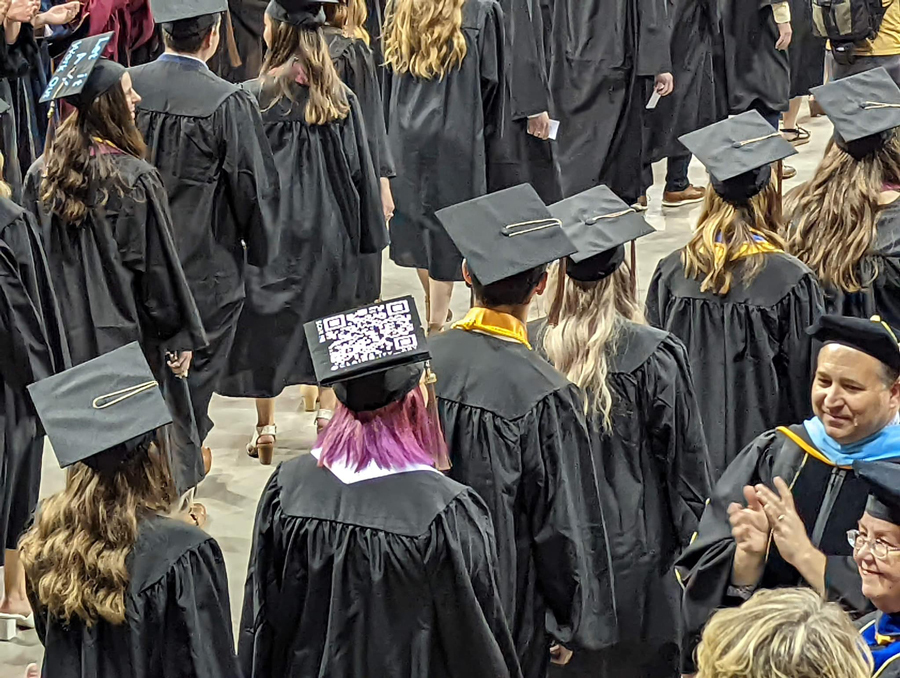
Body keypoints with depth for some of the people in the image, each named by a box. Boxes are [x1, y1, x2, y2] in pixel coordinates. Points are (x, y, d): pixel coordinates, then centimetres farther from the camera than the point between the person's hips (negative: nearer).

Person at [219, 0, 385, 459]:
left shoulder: (254, 96, -14)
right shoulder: (340, 96, -4)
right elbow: (361, 168, 1)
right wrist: (366, 237, 9)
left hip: (270, 226, -3)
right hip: (329, 227, 3)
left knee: (267, 318, 8)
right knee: (327, 315, 19)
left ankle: (266, 427, 11)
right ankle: (328, 408, 24)